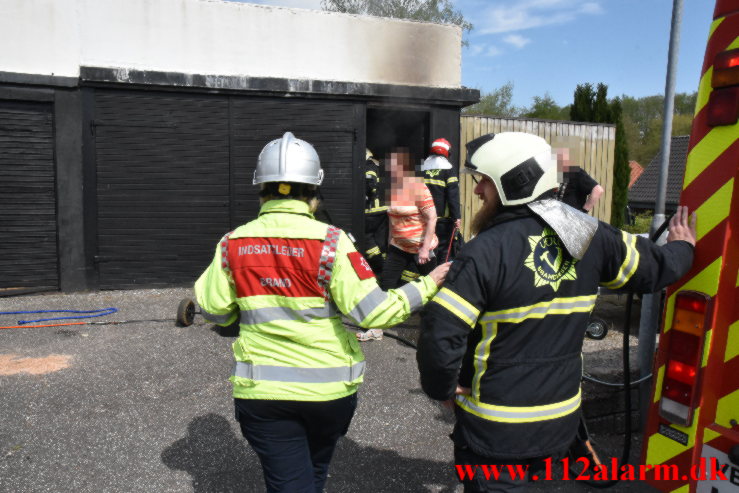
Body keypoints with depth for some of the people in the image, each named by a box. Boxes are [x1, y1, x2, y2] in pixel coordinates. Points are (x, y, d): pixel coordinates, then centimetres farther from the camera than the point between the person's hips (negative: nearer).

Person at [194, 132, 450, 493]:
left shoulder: (234, 243, -5)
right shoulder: (330, 241, -15)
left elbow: (215, 311, 3)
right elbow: (371, 311, -17)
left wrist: (204, 284, 24)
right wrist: (426, 286, -5)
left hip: (261, 390, 0)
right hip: (328, 388, 0)